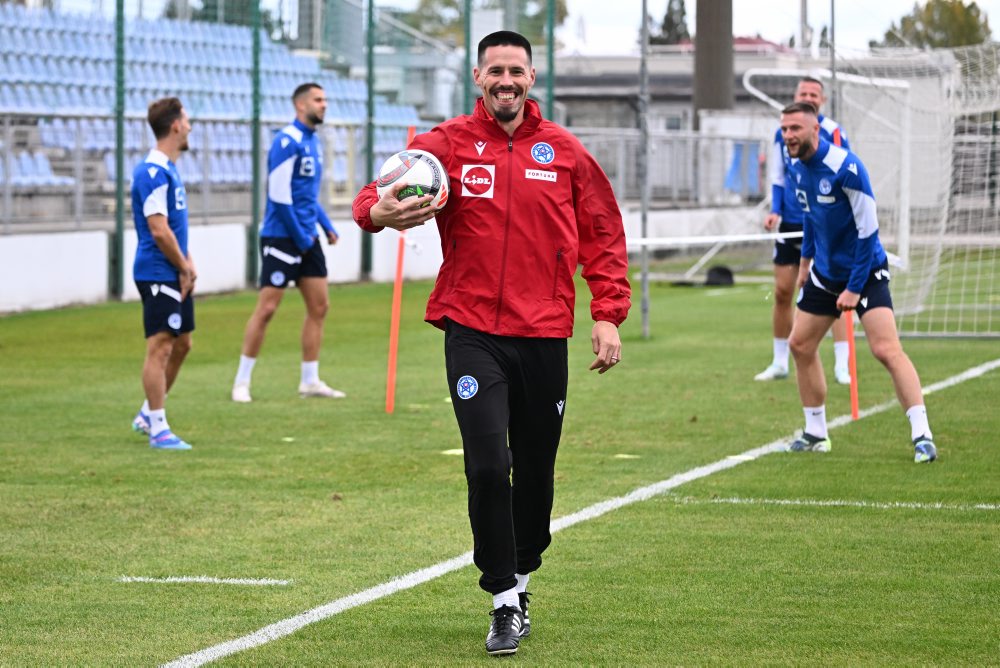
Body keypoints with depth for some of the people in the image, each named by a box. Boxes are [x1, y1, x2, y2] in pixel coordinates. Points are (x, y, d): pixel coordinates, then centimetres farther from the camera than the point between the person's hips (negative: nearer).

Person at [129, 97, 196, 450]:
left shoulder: (168, 170, 14)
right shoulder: (153, 173, -17)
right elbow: (159, 231, -21)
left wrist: (188, 264, 8)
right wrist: (184, 268, -11)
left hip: (175, 276, 10)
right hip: (158, 273, -10)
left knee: (181, 345, 15)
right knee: (161, 347, -7)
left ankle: (147, 415, 26)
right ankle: (158, 429, -3)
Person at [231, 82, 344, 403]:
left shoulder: (313, 142, 13)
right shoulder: (287, 141, -15)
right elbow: (279, 195, -19)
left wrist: (326, 226, 11)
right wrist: (300, 238, -15)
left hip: (307, 239, 9)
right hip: (282, 238, -9)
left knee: (319, 306, 7)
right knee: (266, 308, -7)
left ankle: (310, 381, 14)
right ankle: (241, 381, 1)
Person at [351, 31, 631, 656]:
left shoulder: (564, 151, 4)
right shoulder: (448, 144, 0)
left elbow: (603, 234, 10)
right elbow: (382, 194, -9)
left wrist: (609, 314, 2)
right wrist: (378, 211, -34)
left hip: (543, 334, 2)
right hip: (472, 331, -2)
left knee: (535, 470, 10)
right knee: (488, 465, -14)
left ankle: (522, 575, 33)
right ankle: (505, 603, -3)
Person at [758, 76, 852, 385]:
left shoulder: (833, 132, -7)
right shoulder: (783, 134, 6)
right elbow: (777, 178, 13)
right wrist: (775, 211, -1)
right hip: (790, 223, 4)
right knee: (782, 292, 5)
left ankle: (842, 365, -4)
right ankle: (779, 363, 18)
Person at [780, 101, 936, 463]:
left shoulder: (845, 168, -24)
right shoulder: (797, 167, -1)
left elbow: (868, 229, -21)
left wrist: (854, 288, -20)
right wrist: (806, 258, 19)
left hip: (865, 271, -8)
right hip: (825, 272, 8)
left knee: (886, 349, -20)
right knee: (800, 345, 9)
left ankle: (922, 436, -20)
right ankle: (815, 433, 22)